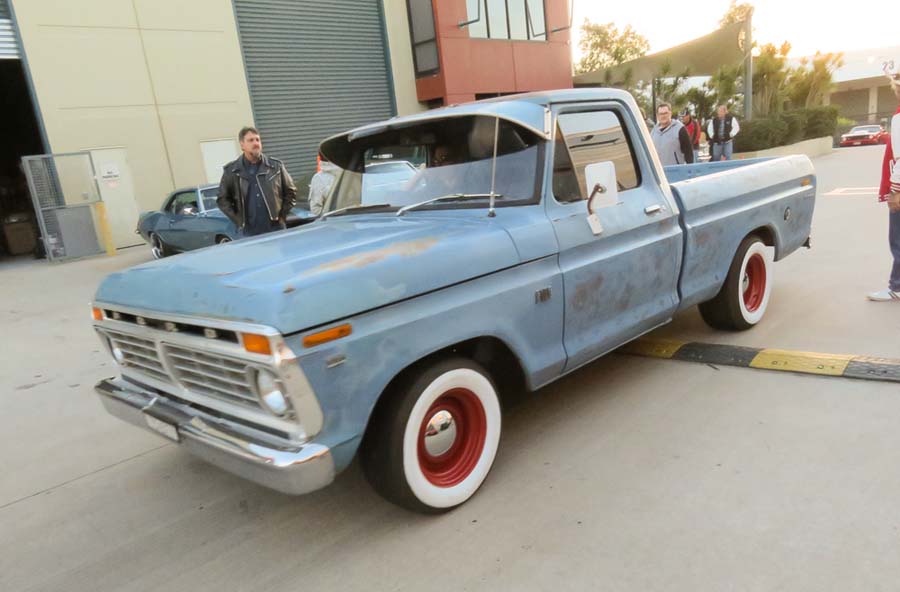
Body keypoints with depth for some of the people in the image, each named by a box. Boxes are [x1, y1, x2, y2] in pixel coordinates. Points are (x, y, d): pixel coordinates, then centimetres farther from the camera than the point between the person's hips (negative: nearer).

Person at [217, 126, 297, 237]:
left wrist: (282, 216, 1)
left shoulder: (276, 166, 5)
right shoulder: (231, 171, 2)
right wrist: (238, 221, -2)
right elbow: (222, 199, 7)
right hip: (248, 232, -1)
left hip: (276, 229, 1)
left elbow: (290, 192, 11)